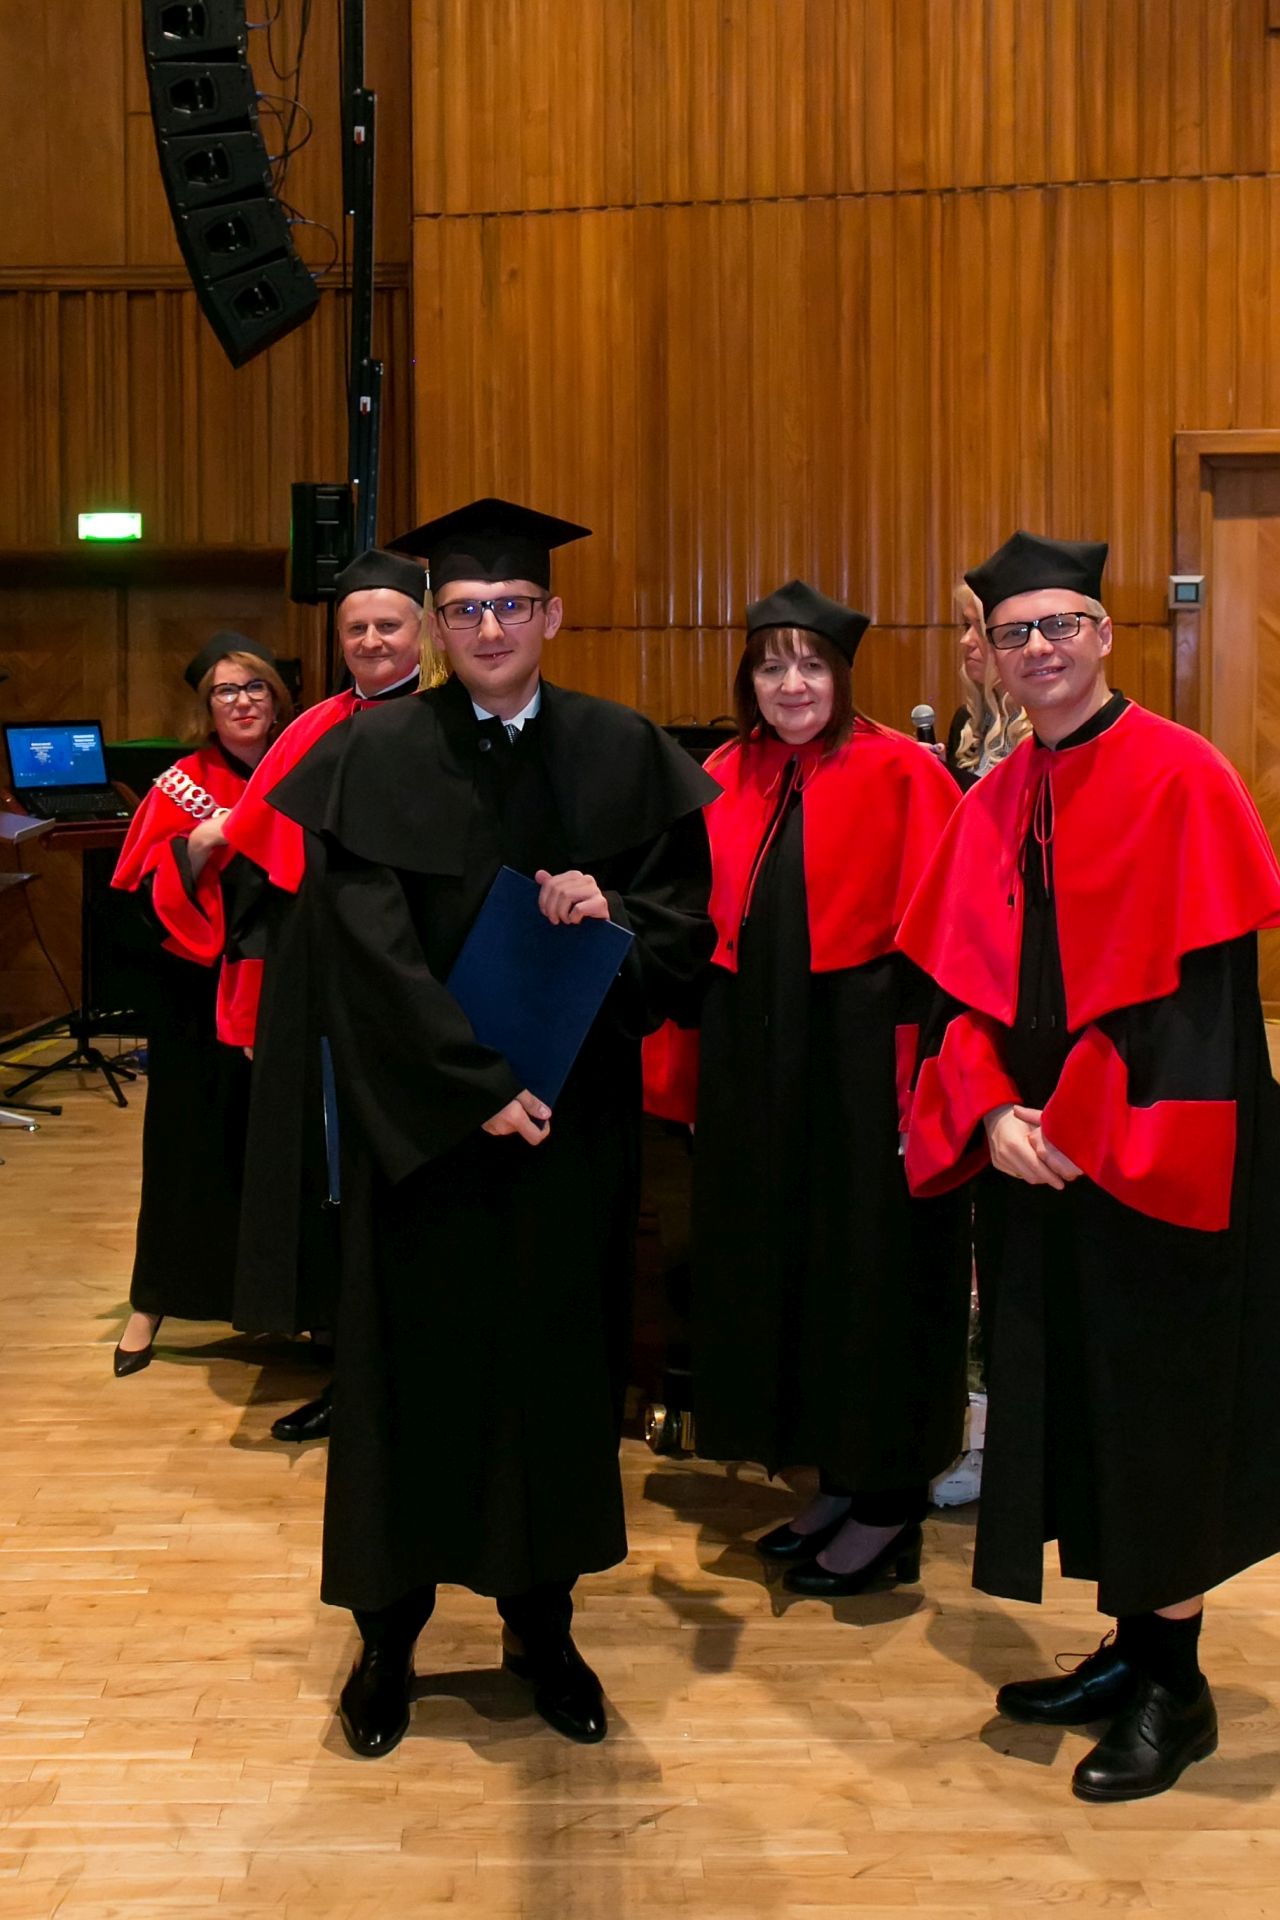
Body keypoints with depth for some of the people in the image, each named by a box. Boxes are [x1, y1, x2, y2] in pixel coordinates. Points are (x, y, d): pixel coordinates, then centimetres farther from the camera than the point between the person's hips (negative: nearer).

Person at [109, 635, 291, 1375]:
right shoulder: (181, 788, -2)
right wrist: (198, 844, -21)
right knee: (190, 1146, 4)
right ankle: (155, 1301, 18)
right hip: (200, 999, -2)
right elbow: (143, 897, -8)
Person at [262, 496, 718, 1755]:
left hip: (575, 1122, 2)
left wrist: (611, 911, -18)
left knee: (557, 1361, 10)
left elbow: (688, 921, 4)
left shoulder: (624, 754, 3)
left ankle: (541, 1625, 27)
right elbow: (370, 954, -11)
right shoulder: (375, 760, -4)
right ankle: (388, 1632, 24)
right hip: (422, 1121, -2)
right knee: (414, 1365, 7)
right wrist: (475, 1087, -17)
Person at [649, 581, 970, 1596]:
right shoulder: (727, 778, 7)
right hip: (756, 1072, 6)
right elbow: (701, 928, 9)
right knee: (779, 1265, 13)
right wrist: (695, 1077, 3)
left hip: (861, 1065, -6)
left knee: (870, 1271, 3)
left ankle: (889, 1502, 18)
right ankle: (838, 1482, 29)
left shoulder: (898, 773, -9)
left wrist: (924, 1082, -17)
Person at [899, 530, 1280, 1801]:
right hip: (1040, 1158, 6)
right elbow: (962, 982, 8)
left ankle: (1173, 1686, 19)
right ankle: (1127, 1651, 29)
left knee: (1159, 1407, 3)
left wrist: (1085, 1129, -17)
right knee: (1069, 1402, 12)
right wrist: (992, 1114, -8)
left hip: (1155, 1161, -6)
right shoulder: (992, 806, 9)